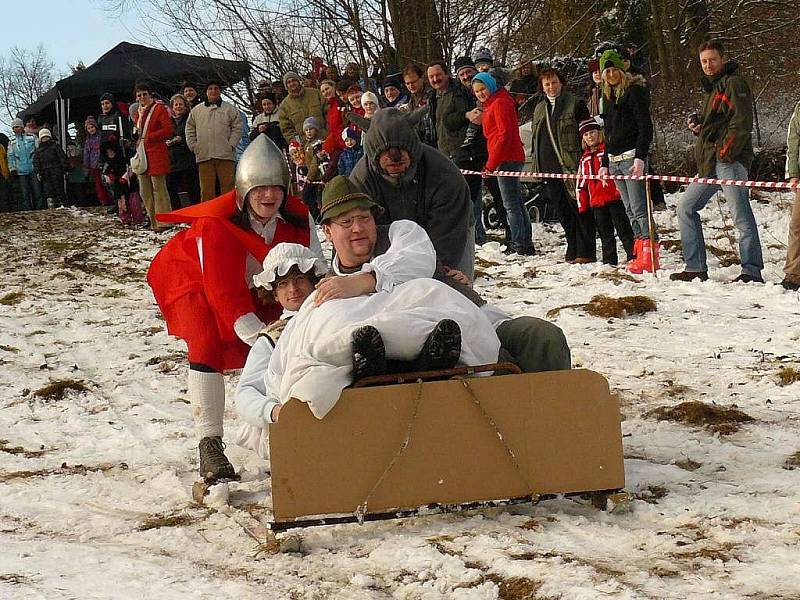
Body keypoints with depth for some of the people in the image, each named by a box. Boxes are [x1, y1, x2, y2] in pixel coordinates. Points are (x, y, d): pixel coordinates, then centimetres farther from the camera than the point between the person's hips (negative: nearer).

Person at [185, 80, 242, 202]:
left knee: (227, 187, -4)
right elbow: (190, 130, 17)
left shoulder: (230, 109, 9)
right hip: (204, 156, 2)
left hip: (225, 155, -2)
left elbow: (237, 128, 5)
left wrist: (231, 145, -5)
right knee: (206, 190, 2)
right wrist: (194, 147, 5)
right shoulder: (196, 110, 16)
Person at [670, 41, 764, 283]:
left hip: (730, 161, -10)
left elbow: (742, 122, -16)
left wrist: (727, 152, -19)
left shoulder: (734, 83, -5)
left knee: (741, 214, -12)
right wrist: (698, 125, 12)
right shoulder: (713, 87, 25)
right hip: (710, 163, 10)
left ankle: (752, 270, -12)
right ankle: (695, 268, 10)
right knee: (686, 207, 9)